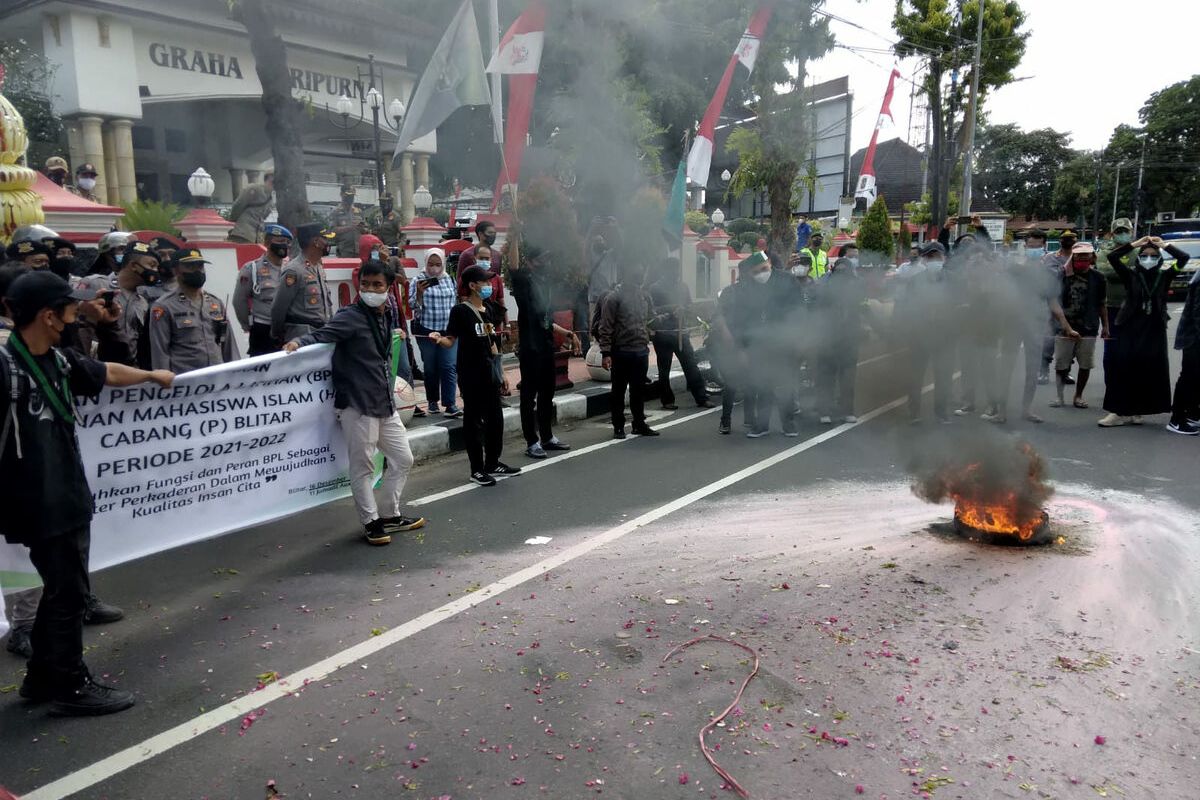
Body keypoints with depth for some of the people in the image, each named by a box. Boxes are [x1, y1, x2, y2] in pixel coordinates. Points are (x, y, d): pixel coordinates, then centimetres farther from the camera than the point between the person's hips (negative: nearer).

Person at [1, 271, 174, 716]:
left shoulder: (58, 360, 8)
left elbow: (107, 373, 26)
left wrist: (151, 374, 41)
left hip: (68, 496, 9)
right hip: (38, 503, -9)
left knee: (62, 589, 18)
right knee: (68, 593, 1)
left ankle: (42, 677, 33)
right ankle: (70, 687, 16)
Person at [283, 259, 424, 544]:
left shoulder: (385, 318, 10)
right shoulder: (350, 316, -11)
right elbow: (323, 334, -22)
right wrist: (299, 343, -40)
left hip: (385, 403, 8)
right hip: (357, 404, -8)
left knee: (402, 459, 15)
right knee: (363, 466, 2)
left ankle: (391, 515, 31)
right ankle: (371, 522, 18)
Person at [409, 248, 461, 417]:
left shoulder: (450, 280, 9)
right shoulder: (419, 280, -2)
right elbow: (412, 305, -3)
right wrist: (419, 292, -22)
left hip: (448, 331, 2)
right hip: (426, 331, -2)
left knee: (449, 367, -5)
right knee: (430, 368, 8)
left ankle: (450, 404, -6)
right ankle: (432, 401, 21)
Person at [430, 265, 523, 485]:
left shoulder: (488, 310, 13)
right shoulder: (460, 311, -9)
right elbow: (450, 341, -13)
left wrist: (501, 372, 18)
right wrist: (438, 339, -35)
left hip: (490, 374, 8)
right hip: (471, 374, -7)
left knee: (495, 418, 12)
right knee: (474, 420, 0)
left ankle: (493, 463, 26)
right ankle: (477, 469, 8)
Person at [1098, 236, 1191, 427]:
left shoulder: (1164, 276, 5)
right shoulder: (1131, 275, 2)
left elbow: (1184, 258, -6)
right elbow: (1112, 257, -7)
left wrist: (1164, 244, -3)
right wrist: (1135, 244, -7)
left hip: (1155, 330, 1)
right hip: (1130, 328, -1)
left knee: (1149, 371, 3)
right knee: (1124, 368, -5)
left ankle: (1135, 411, 13)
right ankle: (1120, 411, -1)